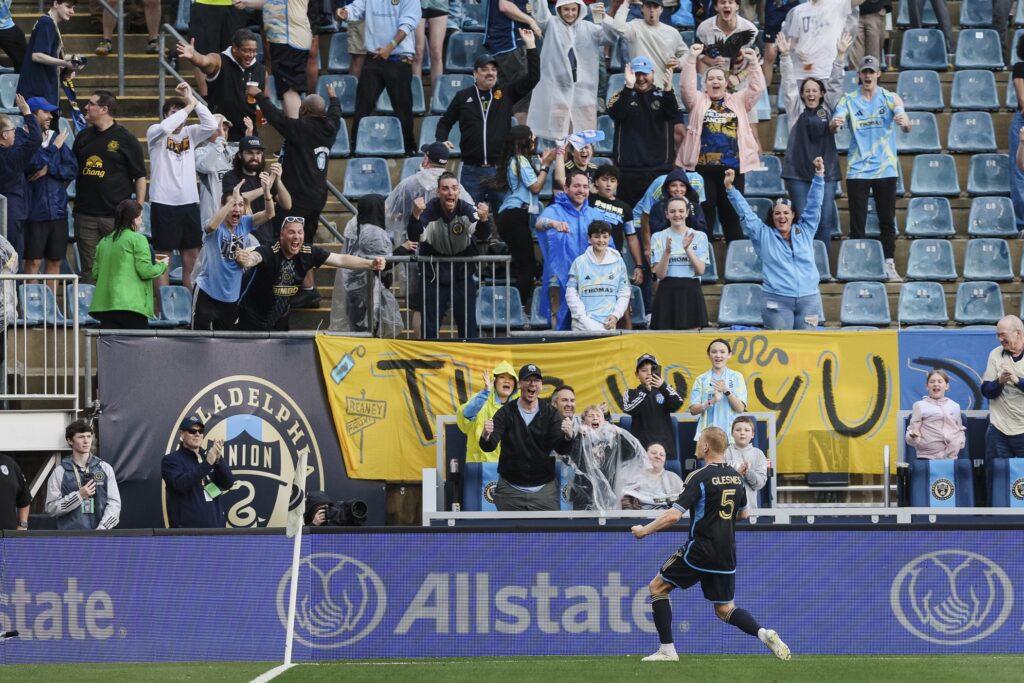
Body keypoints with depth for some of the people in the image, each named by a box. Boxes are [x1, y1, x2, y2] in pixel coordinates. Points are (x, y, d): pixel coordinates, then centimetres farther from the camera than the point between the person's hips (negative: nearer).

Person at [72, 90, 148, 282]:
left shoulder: (126, 139, -1)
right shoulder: (83, 137, 13)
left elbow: (140, 178, 1)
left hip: (117, 216, -4)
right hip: (86, 214, 4)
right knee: (89, 270, 4)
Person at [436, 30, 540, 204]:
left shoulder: (506, 93, 6)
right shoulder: (463, 97, 8)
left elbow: (533, 77, -2)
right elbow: (445, 122, 18)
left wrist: (530, 47, -8)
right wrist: (441, 141, -1)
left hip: (500, 169, 0)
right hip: (472, 170, 0)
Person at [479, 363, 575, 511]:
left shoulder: (550, 413, 0)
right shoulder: (506, 412, -2)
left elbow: (561, 449, -9)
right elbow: (489, 446, -10)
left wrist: (568, 436, -33)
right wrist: (485, 436, -35)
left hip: (544, 490, 0)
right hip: (511, 490, 0)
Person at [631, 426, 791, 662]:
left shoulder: (699, 478, -13)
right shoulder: (736, 477, 7)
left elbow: (674, 516, -19)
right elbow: (742, 514, 21)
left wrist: (645, 530, -7)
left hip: (700, 551, -6)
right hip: (727, 555, 6)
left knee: (657, 587, 9)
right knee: (724, 609, 16)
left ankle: (667, 649, 3)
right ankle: (764, 634, -10)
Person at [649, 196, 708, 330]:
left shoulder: (699, 237, 7)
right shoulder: (658, 237, 5)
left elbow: (700, 270, -2)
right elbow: (660, 274, -3)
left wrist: (687, 249, -15)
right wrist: (667, 252, -19)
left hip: (691, 293, 0)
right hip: (667, 293, 0)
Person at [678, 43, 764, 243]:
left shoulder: (738, 101, 15)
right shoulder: (698, 101, 10)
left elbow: (757, 88, 5)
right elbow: (686, 85, -5)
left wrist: (753, 62, -4)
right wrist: (691, 59, -13)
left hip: (733, 168, 2)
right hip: (703, 168, -2)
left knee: (732, 217, 7)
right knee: (704, 218, 0)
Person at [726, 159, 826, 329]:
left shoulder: (805, 231, 12)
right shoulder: (763, 235, 7)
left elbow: (814, 205, 10)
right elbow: (745, 213, 4)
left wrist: (819, 174, 3)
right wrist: (730, 188, -3)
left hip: (808, 299, 2)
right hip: (777, 301, -2)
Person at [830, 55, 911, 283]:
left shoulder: (890, 99, 1)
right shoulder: (849, 100, 4)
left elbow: (906, 126, -11)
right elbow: (834, 124, -7)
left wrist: (905, 122, -37)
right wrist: (835, 123, -33)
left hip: (885, 169, 0)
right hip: (857, 170, 0)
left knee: (887, 221, 3)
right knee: (857, 222, 0)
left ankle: (889, 266, 8)